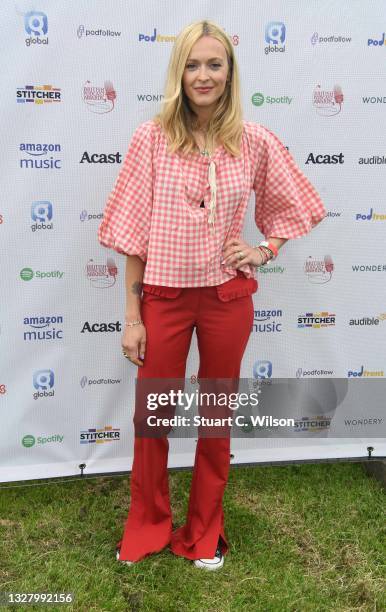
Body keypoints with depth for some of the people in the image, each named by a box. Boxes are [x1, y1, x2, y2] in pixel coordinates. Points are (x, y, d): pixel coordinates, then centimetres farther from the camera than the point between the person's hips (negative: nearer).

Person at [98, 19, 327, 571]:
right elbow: (134, 234, -5)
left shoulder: (256, 143, -3)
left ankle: (205, 532, 38)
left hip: (227, 297, 1)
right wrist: (132, 316, -5)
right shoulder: (151, 138, -7)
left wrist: (265, 251, -1)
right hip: (163, 295, -1)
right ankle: (148, 526, 39)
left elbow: (292, 208, 14)